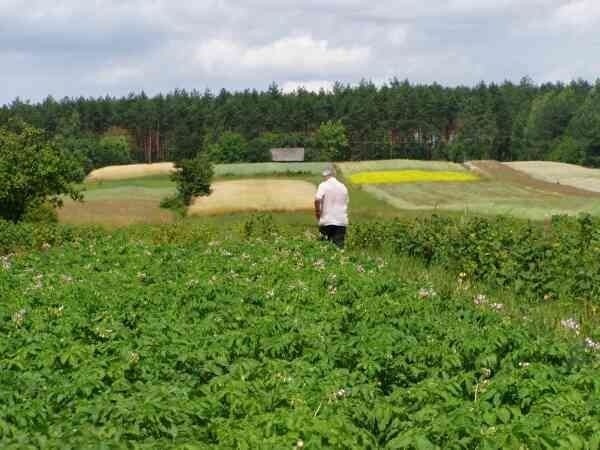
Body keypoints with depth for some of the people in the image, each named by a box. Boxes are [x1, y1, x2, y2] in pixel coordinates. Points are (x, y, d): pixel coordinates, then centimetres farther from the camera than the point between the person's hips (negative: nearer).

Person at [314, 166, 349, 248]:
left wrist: (317, 213, -6)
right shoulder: (343, 187, 10)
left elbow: (317, 200, -19)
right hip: (341, 222, 3)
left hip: (327, 221, -3)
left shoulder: (323, 185, -5)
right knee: (339, 246, 3)